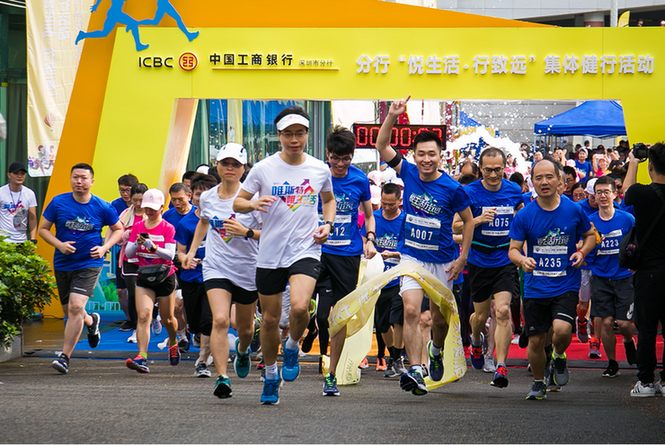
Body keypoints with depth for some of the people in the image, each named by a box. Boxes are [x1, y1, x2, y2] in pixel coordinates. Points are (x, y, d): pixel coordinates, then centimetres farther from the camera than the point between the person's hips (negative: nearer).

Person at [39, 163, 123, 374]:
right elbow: (43, 229, 4)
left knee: (76, 307, -19)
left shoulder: (102, 207, -5)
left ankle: (65, 356, -13)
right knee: (69, 311, 14)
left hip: (89, 264, -3)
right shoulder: (58, 202, -3)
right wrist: (59, 245, -14)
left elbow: (118, 229, 10)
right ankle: (91, 321, 51)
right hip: (62, 263, 3)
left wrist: (104, 248, -7)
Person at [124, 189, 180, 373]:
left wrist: (153, 246, -30)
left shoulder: (168, 228, -5)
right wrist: (137, 244, -18)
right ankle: (142, 357, -26)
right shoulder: (137, 227, 5)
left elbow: (170, 254, -15)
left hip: (165, 277, -2)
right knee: (143, 315, -17)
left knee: (167, 318, 12)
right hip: (144, 278, 2)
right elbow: (128, 253, 2)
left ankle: (173, 343, 45)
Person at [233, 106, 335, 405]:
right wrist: (253, 203, -18)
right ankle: (271, 374, 30)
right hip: (270, 253, 1)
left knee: (299, 307, -25)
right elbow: (237, 202, 5)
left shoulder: (320, 169, 3)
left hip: (306, 249, -1)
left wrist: (328, 223, 5)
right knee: (270, 318, 8)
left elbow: (328, 198, 23)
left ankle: (292, 347, 6)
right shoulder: (263, 169, -2)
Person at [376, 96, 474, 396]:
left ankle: (436, 350, 45)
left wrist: (462, 258, -4)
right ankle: (415, 371, -23)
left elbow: (468, 220, 0)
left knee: (439, 317, 11)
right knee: (411, 310, -17)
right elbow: (382, 146, -4)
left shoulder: (452, 188, -12)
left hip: (443, 260, -1)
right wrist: (392, 117, -18)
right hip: (412, 256, 1)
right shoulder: (408, 173, -4)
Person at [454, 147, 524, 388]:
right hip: (479, 261, 0)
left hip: (506, 260, 0)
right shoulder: (470, 192, -8)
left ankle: (501, 366, -15)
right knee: (481, 314, 12)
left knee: (503, 311, -16)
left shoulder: (514, 191, 0)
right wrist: (478, 220, -22)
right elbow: (456, 227, -5)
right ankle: (476, 341, 47)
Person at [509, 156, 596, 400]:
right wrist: (521, 259, -23)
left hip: (566, 285, -1)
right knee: (536, 340, 4)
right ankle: (538, 383, 30)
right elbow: (513, 249, 0)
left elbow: (590, 235, 14)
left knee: (562, 329, -23)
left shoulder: (574, 210, -3)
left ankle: (559, 356, 12)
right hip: (535, 287, 1)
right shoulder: (524, 215, -3)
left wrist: (582, 252, -6)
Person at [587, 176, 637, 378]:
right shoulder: (589, 222, 1)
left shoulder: (627, 219, -3)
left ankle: (628, 342, 29)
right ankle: (612, 363, 13)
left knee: (624, 323, -7)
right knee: (606, 322, -5)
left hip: (624, 277, -1)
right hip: (601, 277, 1)